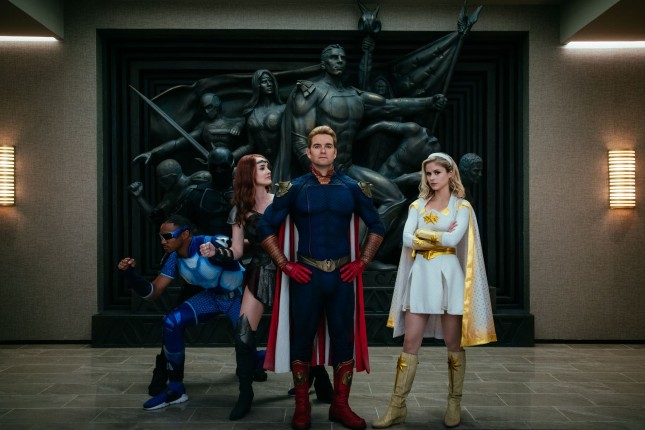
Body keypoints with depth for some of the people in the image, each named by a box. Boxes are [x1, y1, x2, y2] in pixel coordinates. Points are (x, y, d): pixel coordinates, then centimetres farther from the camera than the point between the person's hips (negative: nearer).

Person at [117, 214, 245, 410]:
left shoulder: (213, 244, -33)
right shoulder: (173, 258, -11)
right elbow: (152, 292, -6)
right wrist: (130, 273, -22)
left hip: (239, 295, -6)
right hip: (212, 296, 6)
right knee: (171, 322, -12)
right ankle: (176, 389, 1)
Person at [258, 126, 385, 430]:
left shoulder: (352, 188, 5)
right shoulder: (294, 189, 1)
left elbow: (376, 227, 14)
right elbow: (266, 227, 3)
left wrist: (361, 262, 4)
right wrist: (285, 265, -3)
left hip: (342, 275, 2)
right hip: (305, 275, -1)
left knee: (344, 337, 5)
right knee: (302, 336, 5)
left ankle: (340, 405, 19)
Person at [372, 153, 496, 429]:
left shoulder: (461, 206, 2)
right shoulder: (417, 205, 11)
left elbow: (454, 239, -15)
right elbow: (407, 239, -4)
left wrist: (424, 234, -6)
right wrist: (441, 236, -9)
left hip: (448, 274, -3)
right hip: (420, 274, 3)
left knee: (453, 342, 4)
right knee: (410, 341, 1)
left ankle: (454, 404, 17)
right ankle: (397, 407, 5)